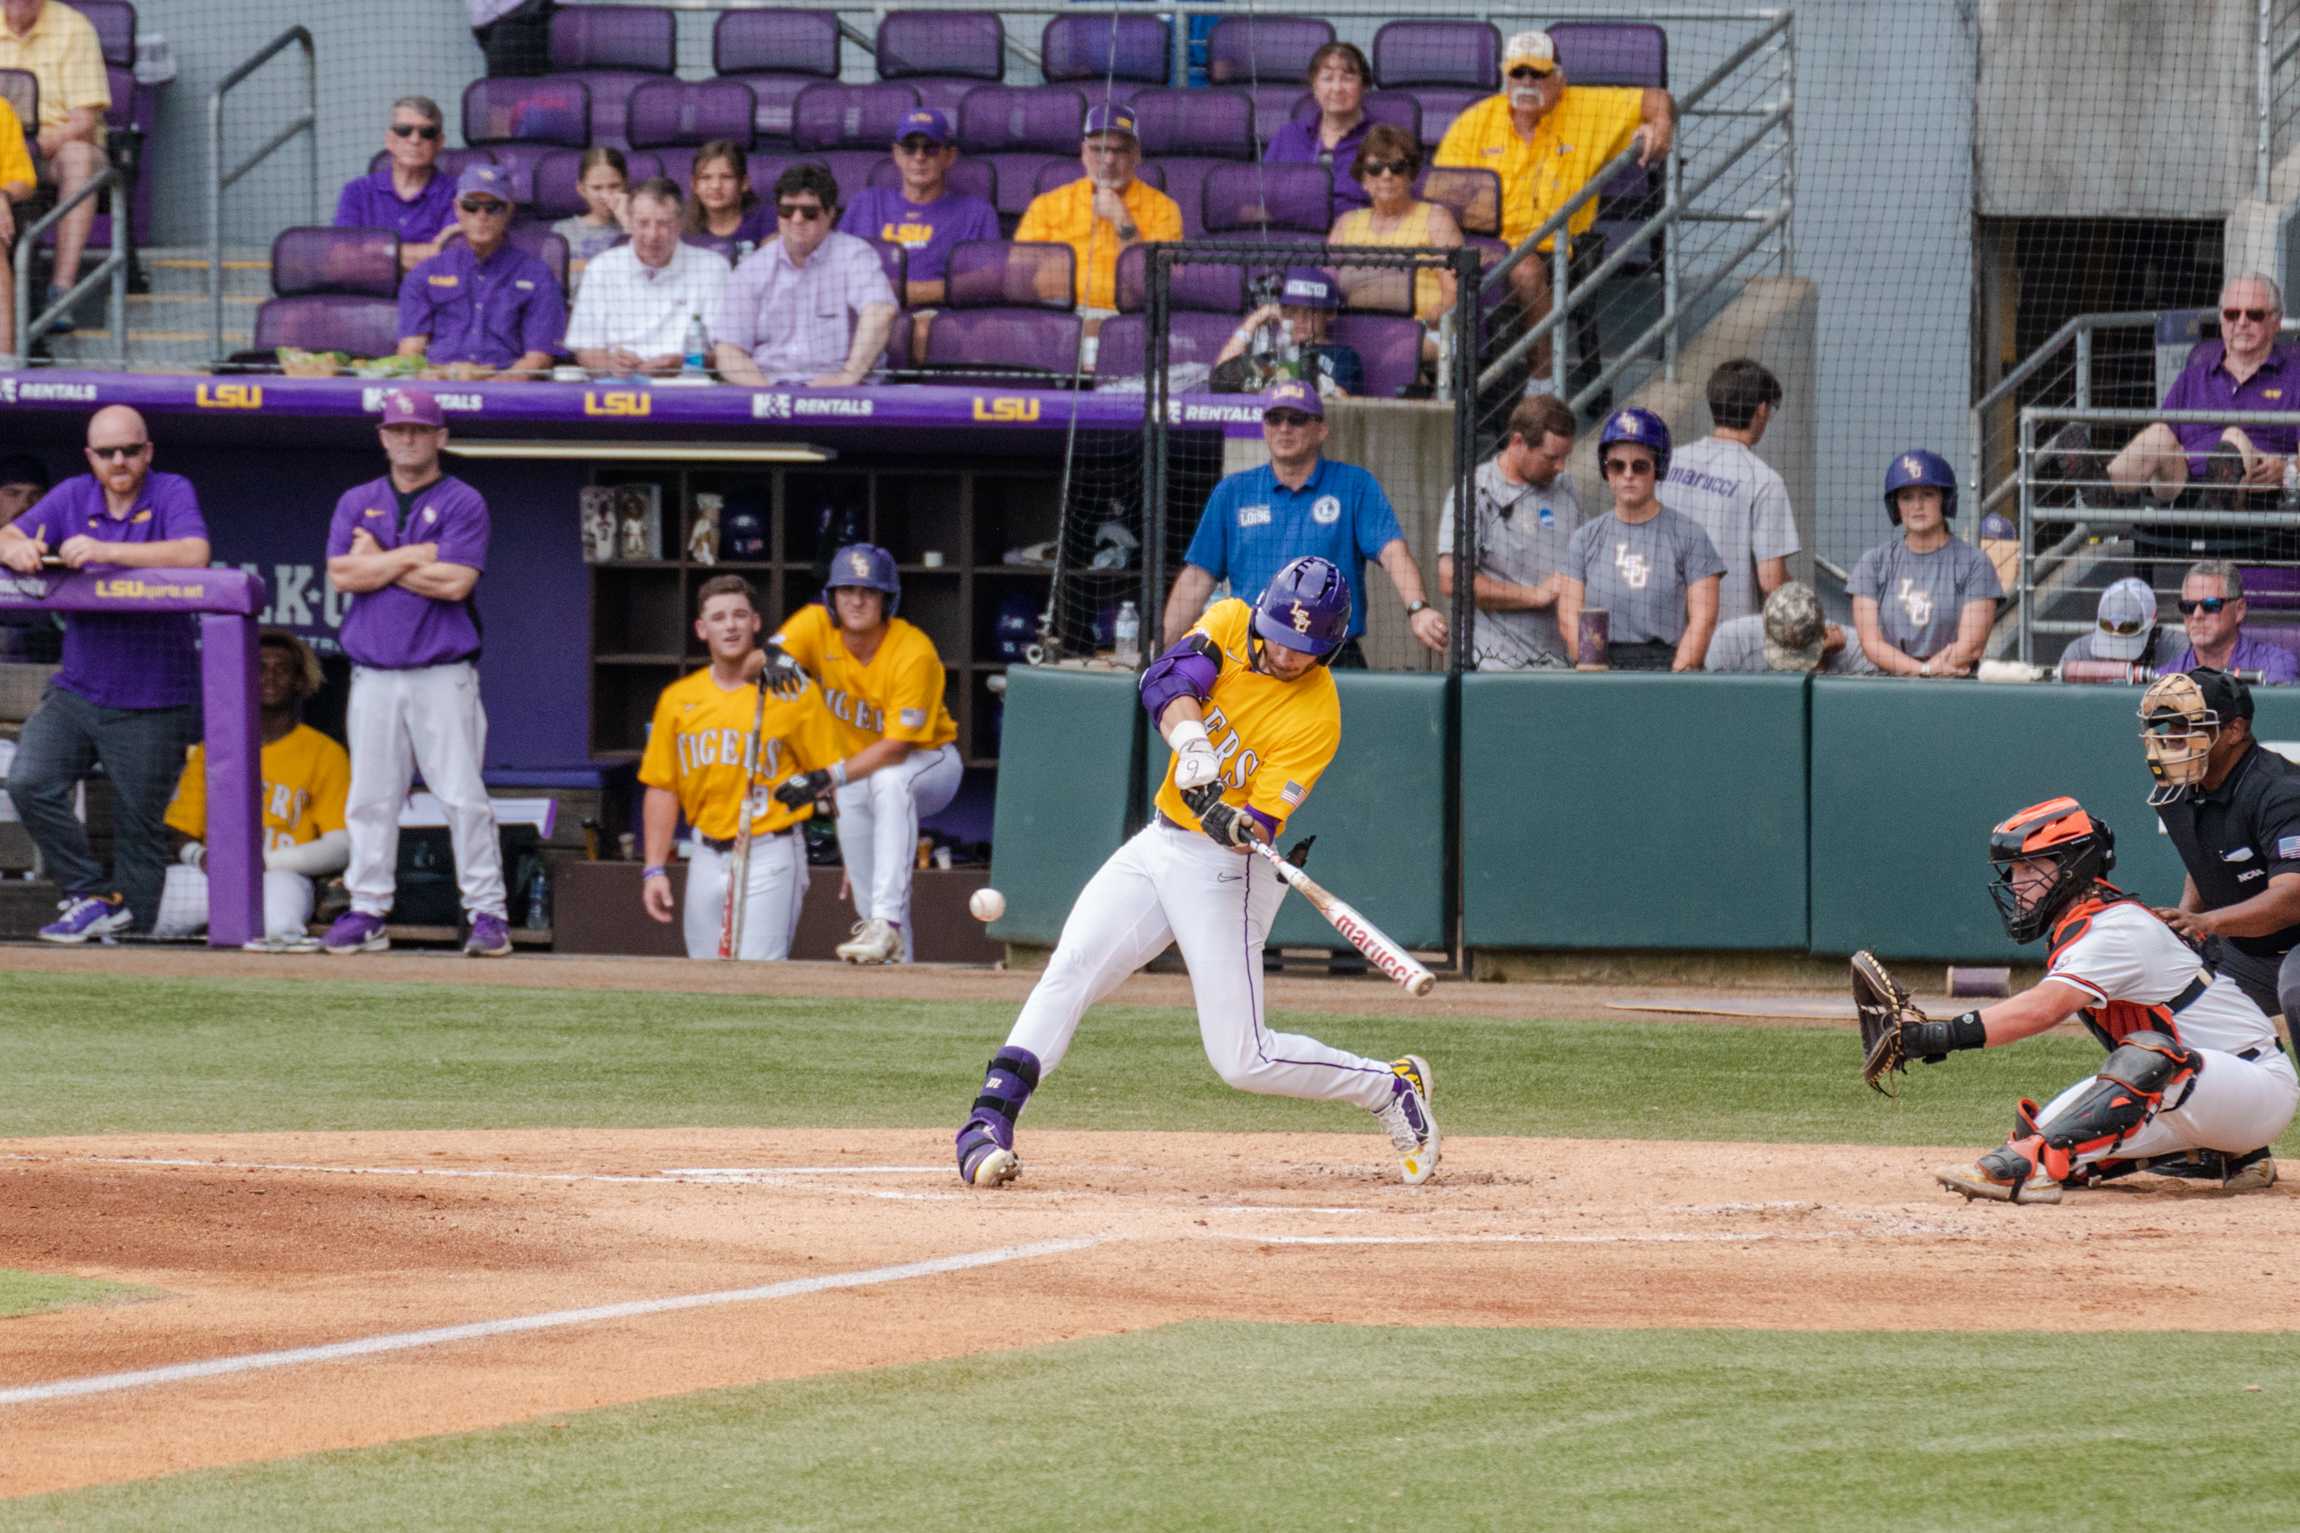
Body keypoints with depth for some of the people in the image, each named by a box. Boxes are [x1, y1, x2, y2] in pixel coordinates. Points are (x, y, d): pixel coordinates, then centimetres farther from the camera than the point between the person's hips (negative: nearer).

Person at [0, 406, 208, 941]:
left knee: (138, 829, 3)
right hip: (77, 691, 4)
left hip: (153, 703, -4)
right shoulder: (72, 497, 7)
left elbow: (193, 554, -23)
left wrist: (104, 551, -30)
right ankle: (92, 896, -5)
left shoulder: (172, 494, -5)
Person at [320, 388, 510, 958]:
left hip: (443, 677, -3)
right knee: (370, 798, 4)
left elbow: (456, 582, -12)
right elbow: (342, 574, -3)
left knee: (463, 797, -7)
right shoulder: (357, 503, 12)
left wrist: (379, 562, -5)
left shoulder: (463, 504, 2)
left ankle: (487, 912, -4)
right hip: (374, 679, 3)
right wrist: (416, 557, -7)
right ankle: (367, 913, 10)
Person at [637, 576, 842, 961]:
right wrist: (655, 869, 5)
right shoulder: (679, 699, 7)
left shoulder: (794, 693, -4)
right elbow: (662, 789, 10)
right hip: (708, 856, 5)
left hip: (770, 857, -5)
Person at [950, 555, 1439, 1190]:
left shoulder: (1317, 717, -16)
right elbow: (1166, 679, -18)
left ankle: (1393, 1087, 12)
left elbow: (1263, 822, -21)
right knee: (1070, 968, -13)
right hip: (1159, 844, 5)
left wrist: (1239, 826, -44)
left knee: (1242, 1060, -7)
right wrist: (1190, 740, -36)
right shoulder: (1231, 623, -2)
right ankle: (988, 1126, -17)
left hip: (1224, 870, -5)